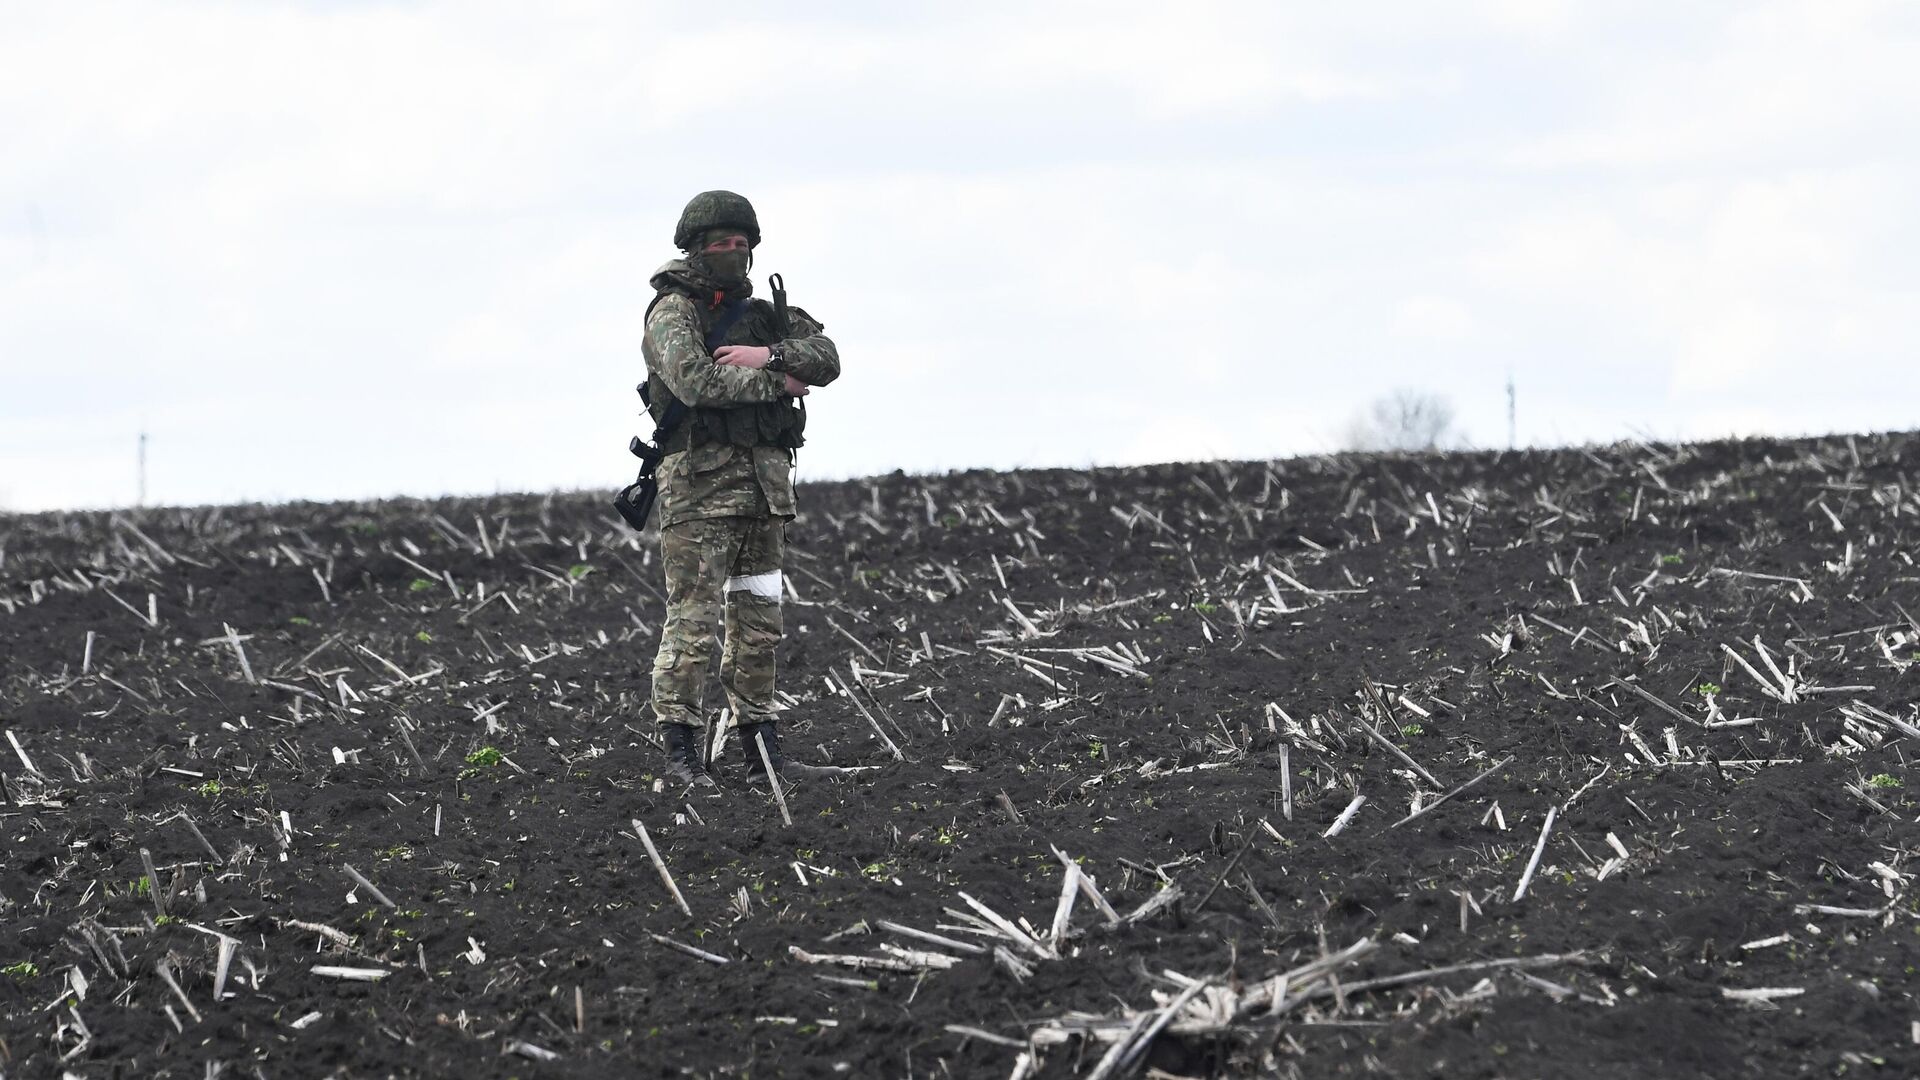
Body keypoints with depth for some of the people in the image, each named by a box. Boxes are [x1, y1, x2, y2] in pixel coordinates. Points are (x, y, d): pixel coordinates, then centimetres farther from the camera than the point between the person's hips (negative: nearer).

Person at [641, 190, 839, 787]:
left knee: (758, 620, 10)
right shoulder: (673, 312, -3)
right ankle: (681, 748, -6)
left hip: (765, 482, 7)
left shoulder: (762, 312, 17)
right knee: (693, 619, -8)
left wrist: (769, 354, -14)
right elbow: (695, 381, -21)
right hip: (700, 481, -7)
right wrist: (778, 382, -12)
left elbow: (827, 357, 3)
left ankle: (760, 744, 16)